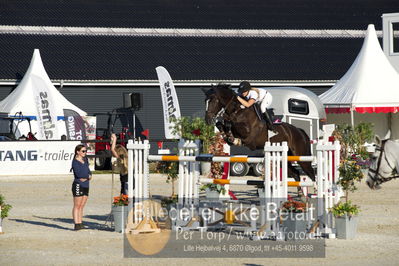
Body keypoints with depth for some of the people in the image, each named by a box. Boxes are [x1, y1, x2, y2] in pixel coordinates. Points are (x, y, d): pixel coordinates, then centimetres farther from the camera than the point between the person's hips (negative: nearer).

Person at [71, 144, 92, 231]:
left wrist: (87, 177, -9)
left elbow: (88, 171, 13)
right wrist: (88, 175, -5)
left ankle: (80, 224, 11)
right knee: (77, 206, -5)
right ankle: (77, 224, -5)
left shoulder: (85, 160, 15)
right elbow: (78, 174, -19)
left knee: (82, 206, 8)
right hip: (78, 185, -7)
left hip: (85, 185, 7)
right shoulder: (75, 162, -8)